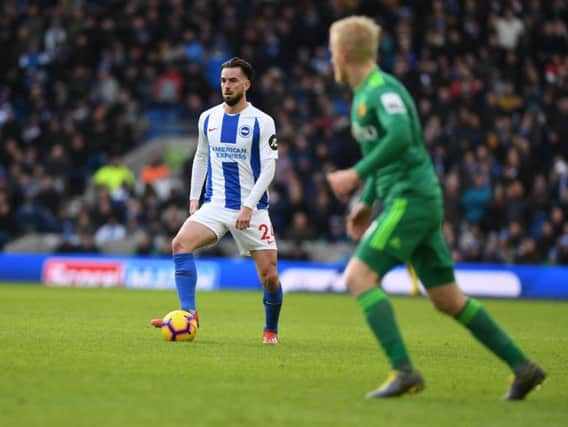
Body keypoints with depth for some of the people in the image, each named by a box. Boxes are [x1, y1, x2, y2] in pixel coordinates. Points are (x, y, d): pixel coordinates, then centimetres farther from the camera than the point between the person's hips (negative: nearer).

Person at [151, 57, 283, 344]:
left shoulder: (262, 122, -5)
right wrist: (194, 198, 12)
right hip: (215, 205, 3)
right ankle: (188, 313, -25)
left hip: (252, 209, -3)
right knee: (180, 244, -23)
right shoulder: (208, 119, 8)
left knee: (269, 276, -5)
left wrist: (248, 207, -17)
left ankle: (271, 329, 20)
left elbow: (268, 169, -9)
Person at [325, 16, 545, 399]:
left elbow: (401, 137, -28)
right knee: (447, 298, 9)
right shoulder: (363, 94, 20)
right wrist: (367, 202, 26)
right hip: (403, 200, 10)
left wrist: (356, 175, -23)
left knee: (359, 275, -16)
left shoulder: (383, 89, -10)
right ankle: (523, 367, 11)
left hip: (411, 198, -10)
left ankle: (404, 370, -23)